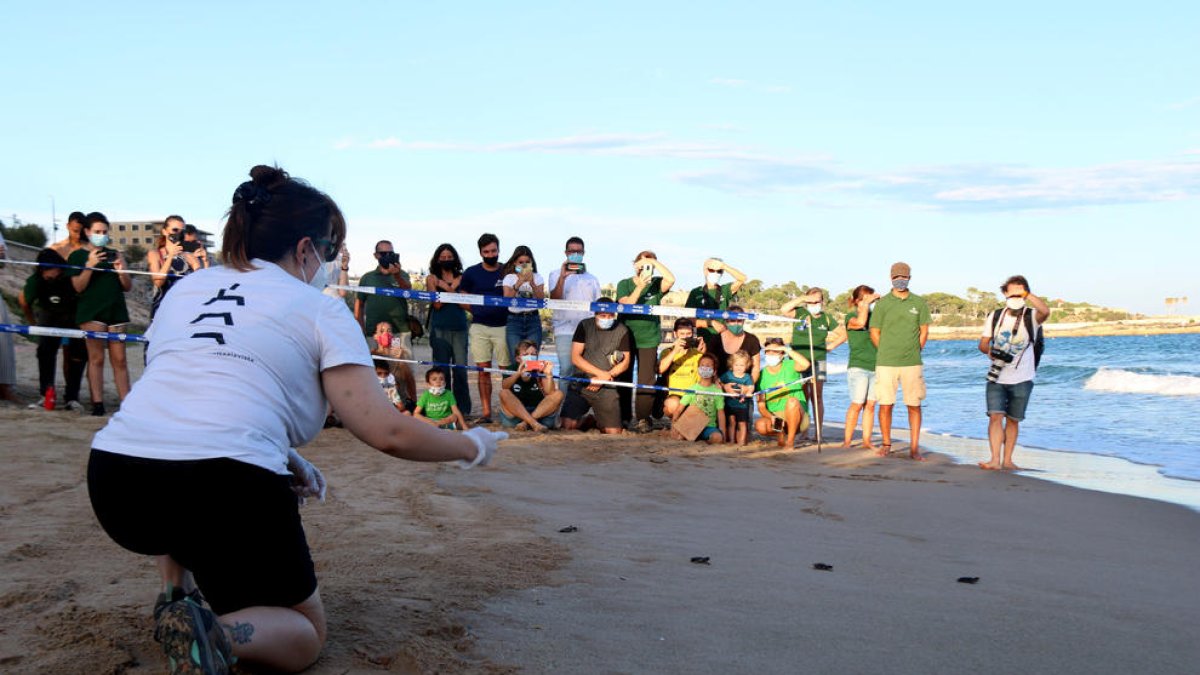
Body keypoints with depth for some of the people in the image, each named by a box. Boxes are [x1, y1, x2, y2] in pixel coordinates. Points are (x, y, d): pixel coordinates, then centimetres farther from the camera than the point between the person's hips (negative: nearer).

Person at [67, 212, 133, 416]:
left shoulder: (115, 255, 16)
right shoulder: (77, 256, 6)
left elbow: (128, 287, 14)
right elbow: (78, 287, -4)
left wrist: (121, 271, -5)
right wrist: (90, 265, -16)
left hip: (116, 311, 3)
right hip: (92, 312, -3)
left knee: (119, 359, 1)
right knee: (96, 358, -5)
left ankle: (126, 402, -1)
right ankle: (97, 403, -5)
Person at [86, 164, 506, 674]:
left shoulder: (183, 289, 21)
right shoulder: (320, 310, 6)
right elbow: (387, 433, -2)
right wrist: (471, 446, 15)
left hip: (113, 481, 6)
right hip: (227, 489, -5)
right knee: (305, 633, 17)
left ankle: (174, 601, 21)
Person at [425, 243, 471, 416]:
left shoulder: (461, 278, 12)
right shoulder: (432, 278, 9)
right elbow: (437, 304, -2)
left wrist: (447, 288, -8)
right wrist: (452, 288, -8)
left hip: (459, 328, 1)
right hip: (439, 329, -1)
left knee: (460, 369, -3)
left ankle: (463, 409, 1)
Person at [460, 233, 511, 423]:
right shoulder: (471, 273, 7)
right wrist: (479, 311, 3)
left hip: (502, 326, -1)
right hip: (479, 327, 1)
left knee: (506, 370, -4)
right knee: (483, 370, 1)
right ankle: (486, 412, 3)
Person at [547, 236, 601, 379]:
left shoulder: (592, 278, 16)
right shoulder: (556, 274, 7)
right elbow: (554, 299, -8)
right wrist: (563, 277, -19)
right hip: (565, 331, -3)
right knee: (566, 370, -8)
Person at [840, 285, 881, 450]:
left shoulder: (874, 316, 13)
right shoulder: (851, 317, -2)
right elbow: (860, 322, -24)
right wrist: (866, 304, -14)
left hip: (875, 367, 5)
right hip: (858, 367, -5)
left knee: (870, 405, 4)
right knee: (857, 404, -8)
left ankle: (866, 441, 10)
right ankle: (846, 441, 0)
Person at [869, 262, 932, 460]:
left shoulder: (919, 303, 6)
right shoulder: (882, 303, 3)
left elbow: (924, 331, 10)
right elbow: (874, 333, 6)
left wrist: (914, 353, 9)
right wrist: (887, 353, 7)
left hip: (912, 363, 1)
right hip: (885, 362, -1)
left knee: (914, 405, 0)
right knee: (885, 404, 1)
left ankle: (914, 447, 6)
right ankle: (886, 444, 15)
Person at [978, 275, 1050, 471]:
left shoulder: (1031, 317, -4)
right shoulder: (996, 316, 6)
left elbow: (1045, 311, -28)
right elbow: (983, 343, 10)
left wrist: (1026, 294, -38)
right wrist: (990, 351, -13)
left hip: (1021, 380, -1)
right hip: (996, 379, 1)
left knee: (1013, 420, 8)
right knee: (995, 416, -12)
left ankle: (1007, 460, 19)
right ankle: (995, 460, -16)